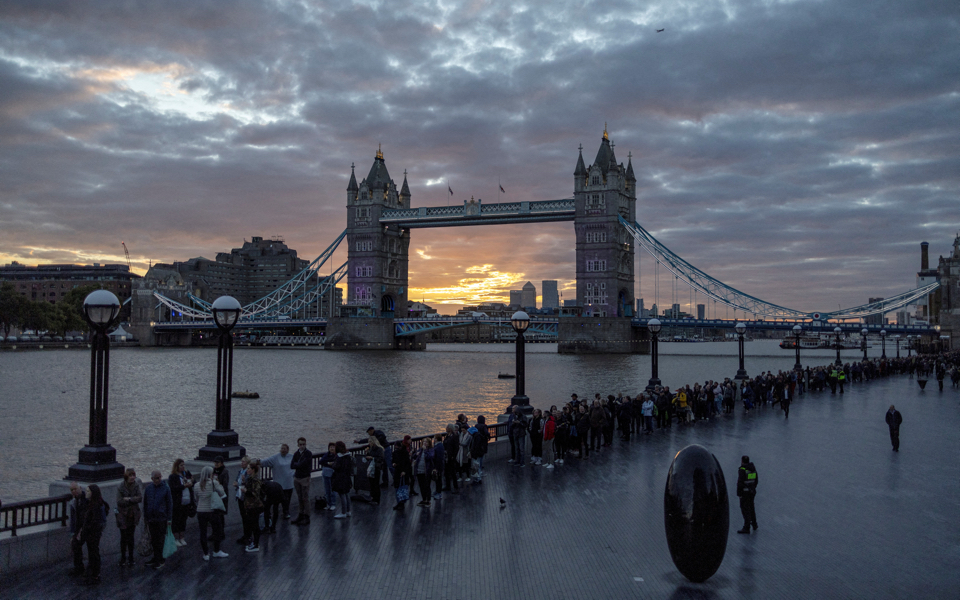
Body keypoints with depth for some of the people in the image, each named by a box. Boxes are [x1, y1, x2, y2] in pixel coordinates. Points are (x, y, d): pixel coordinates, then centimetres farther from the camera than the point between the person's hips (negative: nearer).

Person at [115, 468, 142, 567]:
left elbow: (140, 498, -15)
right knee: (124, 537, 5)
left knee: (131, 537, 10)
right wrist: (133, 500, -15)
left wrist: (128, 499, -20)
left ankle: (131, 557, 22)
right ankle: (123, 558, 20)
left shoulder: (137, 486, -5)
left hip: (133, 515, 2)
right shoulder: (120, 487, -11)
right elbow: (119, 502, -17)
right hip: (123, 515, -2)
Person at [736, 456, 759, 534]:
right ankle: (754, 524, 35)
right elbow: (755, 480, 14)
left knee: (745, 509, -6)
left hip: (745, 492, -8)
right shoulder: (753, 468, 6)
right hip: (752, 491, 8)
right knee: (751, 507, 23)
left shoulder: (742, 470, -18)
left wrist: (738, 493, -14)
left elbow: (740, 482, -21)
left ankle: (746, 528, -7)